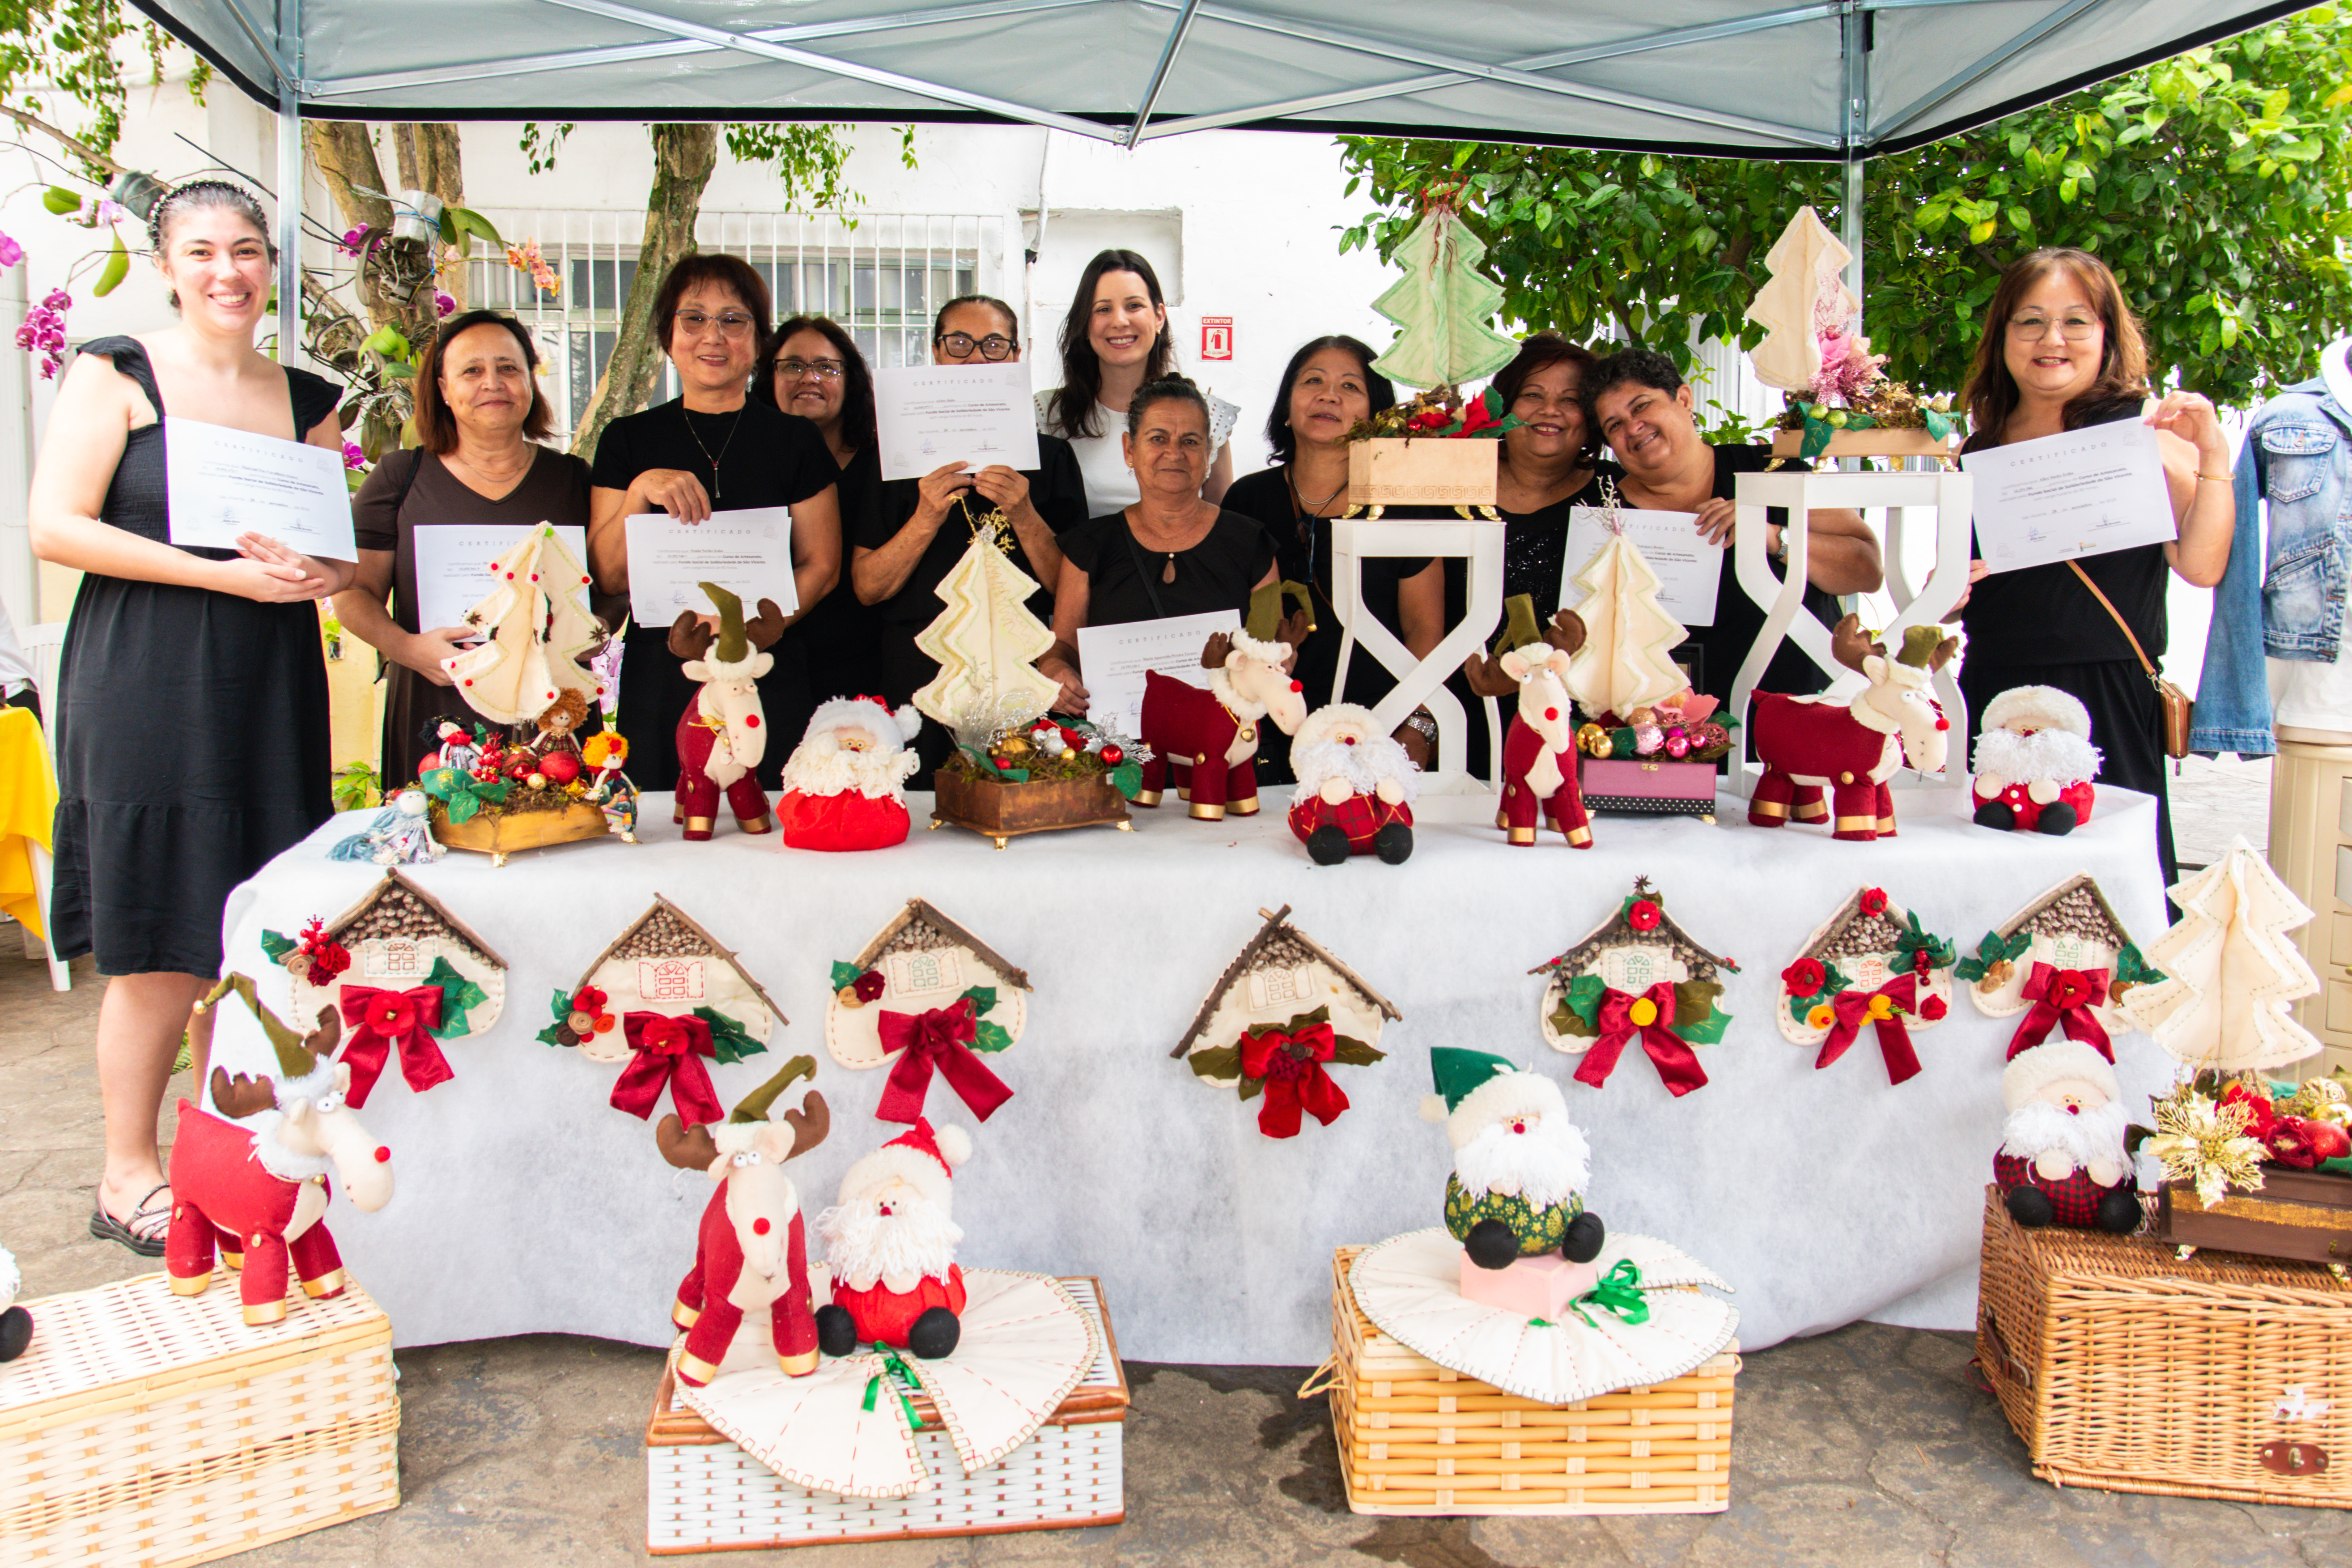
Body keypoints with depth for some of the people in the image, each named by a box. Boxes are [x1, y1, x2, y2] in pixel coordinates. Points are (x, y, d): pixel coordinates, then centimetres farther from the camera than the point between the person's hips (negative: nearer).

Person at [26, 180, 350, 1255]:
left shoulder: (306, 400, 14)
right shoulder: (117, 376, 1)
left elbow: (343, 550, 20)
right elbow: (54, 526, -9)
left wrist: (321, 572, -5)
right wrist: (224, 574, -17)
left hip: (271, 688, 4)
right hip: (144, 685, -4)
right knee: (161, 949, -2)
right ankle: (129, 1175, 13)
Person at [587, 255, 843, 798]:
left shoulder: (795, 440, 6)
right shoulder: (627, 440, 9)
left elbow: (821, 566, 4)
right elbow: (608, 577, 3)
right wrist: (641, 492, -13)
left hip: (771, 683, -1)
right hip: (659, 680, 1)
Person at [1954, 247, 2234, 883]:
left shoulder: (2148, 429, -1)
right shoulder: (1982, 448, 12)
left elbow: (2202, 566, -12)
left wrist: (2214, 458, -18)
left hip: (2106, 704, -4)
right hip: (1992, 696, 4)